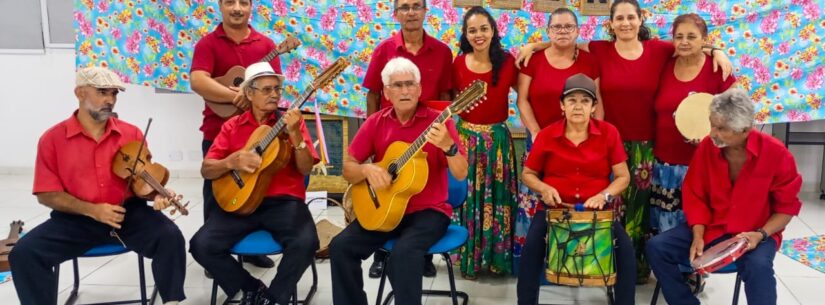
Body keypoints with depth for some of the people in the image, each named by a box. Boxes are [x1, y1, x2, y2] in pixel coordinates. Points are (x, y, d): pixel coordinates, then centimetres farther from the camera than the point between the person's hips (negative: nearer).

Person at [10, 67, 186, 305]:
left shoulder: (132, 134, 4)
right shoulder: (52, 139, -1)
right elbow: (47, 194, -3)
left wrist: (157, 195, -18)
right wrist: (92, 210, -16)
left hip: (128, 213, 0)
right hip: (76, 218, 0)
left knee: (170, 236, -25)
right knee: (24, 253, -21)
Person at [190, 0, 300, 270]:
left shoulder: (266, 44, 6)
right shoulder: (208, 43, -2)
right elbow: (198, 82, -17)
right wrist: (238, 96, -23)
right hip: (218, 132, -3)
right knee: (216, 195, 6)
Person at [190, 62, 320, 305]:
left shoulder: (290, 121, 6)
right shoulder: (233, 126, 10)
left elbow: (305, 169, -4)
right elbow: (206, 170, 6)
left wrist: (295, 134, -19)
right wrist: (232, 162, -14)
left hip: (283, 201, -2)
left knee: (306, 243, -30)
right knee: (202, 245, -20)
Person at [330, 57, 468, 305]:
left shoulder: (437, 121, -7)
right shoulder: (376, 122, 4)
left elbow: (461, 174, -14)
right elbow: (348, 169, 6)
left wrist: (448, 145, -33)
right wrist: (367, 169, -17)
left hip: (428, 210, -4)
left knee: (404, 252, -32)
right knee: (341, 246, -15)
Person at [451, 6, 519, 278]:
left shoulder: (507, 61, -4)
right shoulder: (458, 64, -3)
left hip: (497, 138, 0)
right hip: (466, 137, 0)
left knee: (497, 200, 9)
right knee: (467, 200, 7)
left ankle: (497, 257, 26)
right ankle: (468, 258, 24)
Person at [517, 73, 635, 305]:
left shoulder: (608, 133, 1)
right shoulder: (546, 136, 0)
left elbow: (623, 177, 2)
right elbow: (527, 174, 11)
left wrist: (604, 195, -16)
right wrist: (543, 188, -11)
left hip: (597, 209, 1)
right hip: (556, 208, 0)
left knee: (625, 248, -24)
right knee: (531, 247, -27)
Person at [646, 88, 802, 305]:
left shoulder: (776, 154, -14)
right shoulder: (707, 147, -6)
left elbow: (787, 206, -4)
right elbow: (695, 196, 2)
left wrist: (761, 235, -20)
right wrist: (698, 236, -11)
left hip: (755, 234, -3)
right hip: (710, 228, 4)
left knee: (759, 267, -37)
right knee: (656, 247, -14)